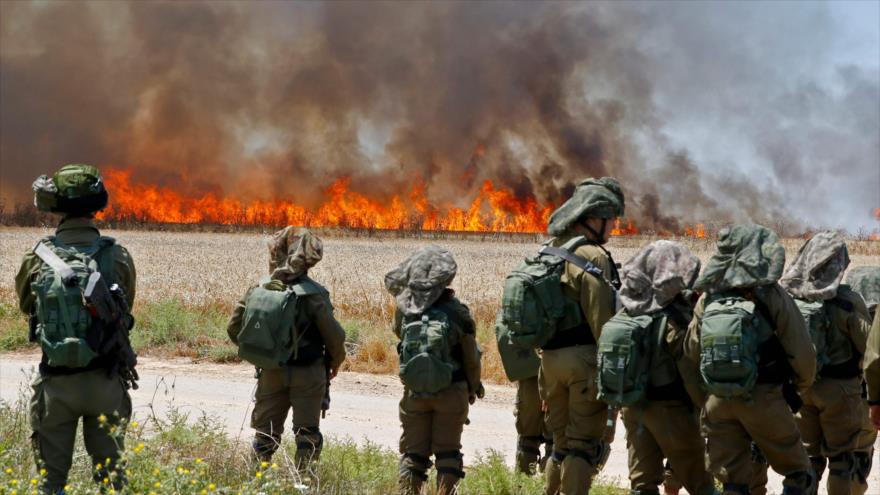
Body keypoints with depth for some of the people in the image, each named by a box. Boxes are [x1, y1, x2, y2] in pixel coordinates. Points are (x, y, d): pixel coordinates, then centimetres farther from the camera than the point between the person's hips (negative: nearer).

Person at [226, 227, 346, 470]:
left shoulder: (258, 290, -3)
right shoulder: (313, 294, -15)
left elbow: (234, 328, 3)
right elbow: (333, 334, -13)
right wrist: (334, 363, 7)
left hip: (270, 373, 3)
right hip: (307, 374, -3)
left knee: (266, 432, 14)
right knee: (307, 433, 7)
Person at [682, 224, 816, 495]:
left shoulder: (708, 298, 5)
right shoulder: (771, 296, -8)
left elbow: (691, 354, 8)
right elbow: (802, 353, -6)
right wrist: (802, 386, 14)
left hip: (718, 401, 4)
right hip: (763, 400, -4)